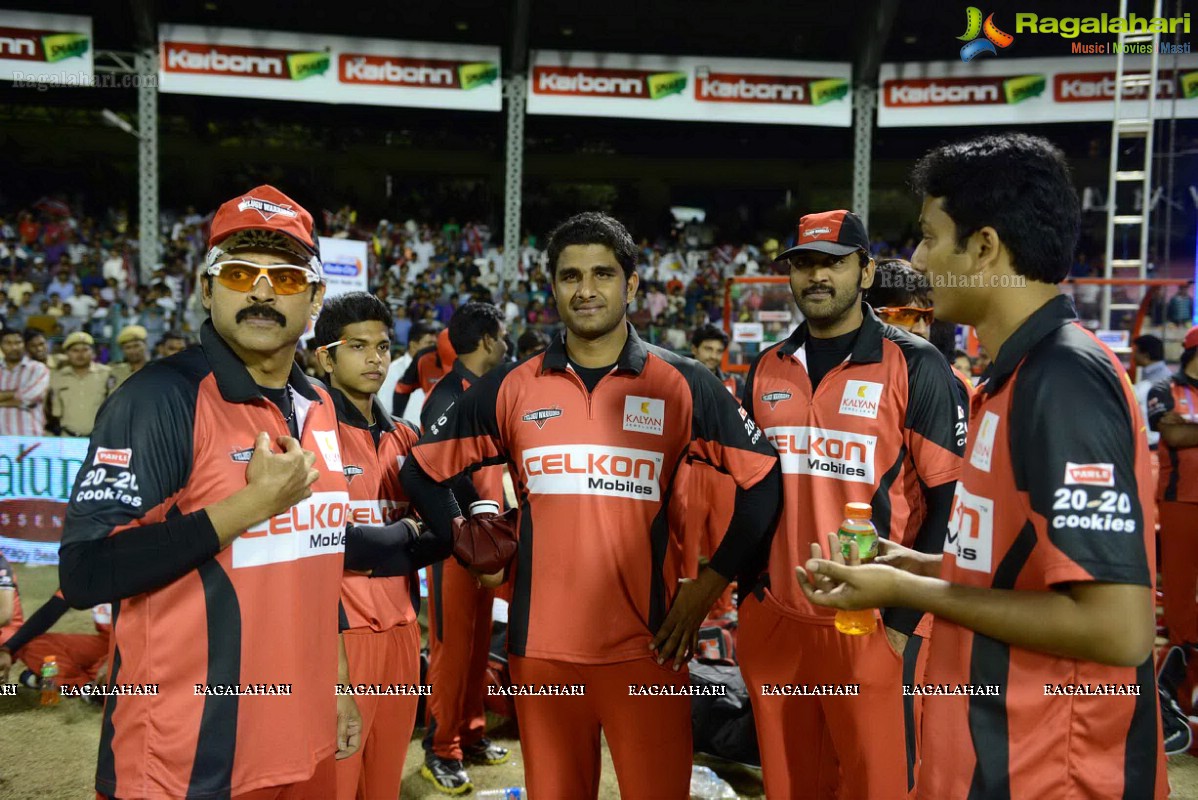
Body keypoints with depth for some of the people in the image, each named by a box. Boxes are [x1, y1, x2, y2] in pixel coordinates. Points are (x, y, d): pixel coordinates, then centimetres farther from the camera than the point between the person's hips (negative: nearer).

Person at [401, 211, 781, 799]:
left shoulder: (683, 385, 0)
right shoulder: (511, 388, 4)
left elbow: (762, 478, 2)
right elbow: (423, 469, 13)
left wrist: (710, 582, -2)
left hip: (647, 646, -1)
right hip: (539, 645, 2)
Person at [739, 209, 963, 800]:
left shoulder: (915, 368, -6)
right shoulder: (766, 370, 8)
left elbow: (948, 500, -8)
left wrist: (904, 617, -12)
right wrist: (749, 593, 11)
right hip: (774, 618, 5)